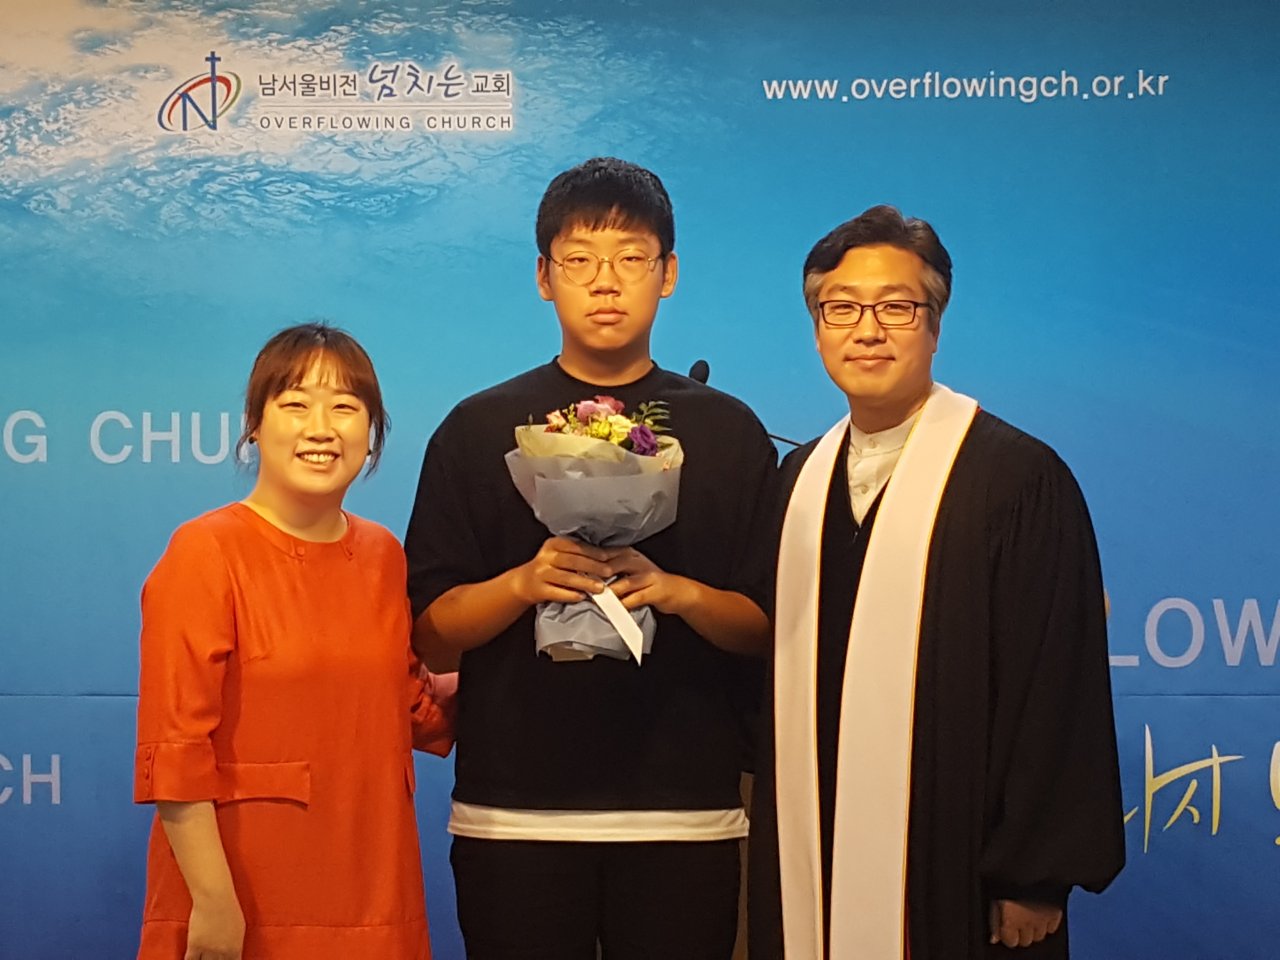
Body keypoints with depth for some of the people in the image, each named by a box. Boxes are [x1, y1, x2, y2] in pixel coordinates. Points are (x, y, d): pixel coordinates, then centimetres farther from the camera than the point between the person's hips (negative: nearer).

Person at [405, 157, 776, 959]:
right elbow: (434, 636, 2)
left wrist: (678, 593, -14)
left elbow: (768, 627, 4)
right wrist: (525, 581, -15)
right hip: (514, 810, 0)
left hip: (686, 811, 1)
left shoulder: (729, 433, 7)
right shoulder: (480, 429, 5)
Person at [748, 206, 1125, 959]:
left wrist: (1036, 878, -11)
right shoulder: (799, 480, 8)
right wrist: (774, 845, 10)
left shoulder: (1020, 478, -10)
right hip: (809, 862, 5)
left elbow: (1057, 694, -11)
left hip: (953, 870, -5)